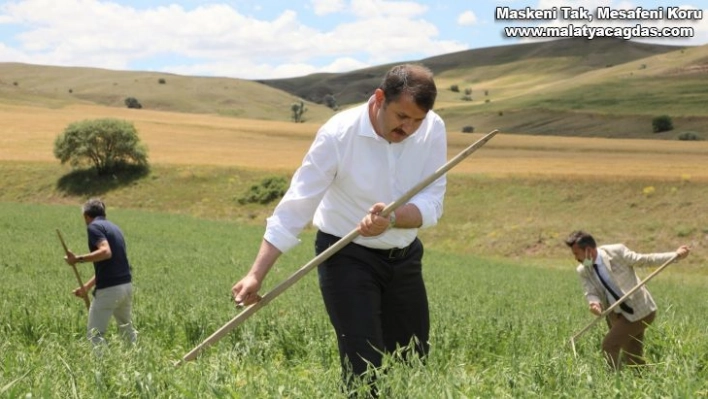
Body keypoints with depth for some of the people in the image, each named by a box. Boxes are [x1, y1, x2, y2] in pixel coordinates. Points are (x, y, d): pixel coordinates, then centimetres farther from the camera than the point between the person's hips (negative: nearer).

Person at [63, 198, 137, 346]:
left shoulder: (94, 227, -7)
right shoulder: (114, 228, 20)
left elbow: (106, 252, -24)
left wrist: (78, 259, -21)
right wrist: (87, 286, 26)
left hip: (109, 289, -8)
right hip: (126, 285, 9)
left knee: (94, 334, -1)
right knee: (127, 329, 24)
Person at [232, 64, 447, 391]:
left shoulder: (433, 130, -13)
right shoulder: (338, 134, -23)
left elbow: (431, 205, -15)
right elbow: (295, 208, -21)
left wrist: (393, 219, -37)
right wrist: (256, 274, -26)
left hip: (405, 257, 5)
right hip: (348, 257, -4)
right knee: (365, 367, -10)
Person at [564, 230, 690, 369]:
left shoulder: (616, 252, -18)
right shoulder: (583, 271, -3)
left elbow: (644, 260, -9)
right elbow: (591, 292, -8)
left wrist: (676, 255, -11)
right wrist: (594, 303, -32)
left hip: (640, 311, -6)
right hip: (618, 314, 6)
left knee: (609, 345, -15)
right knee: (632, 359, 11)